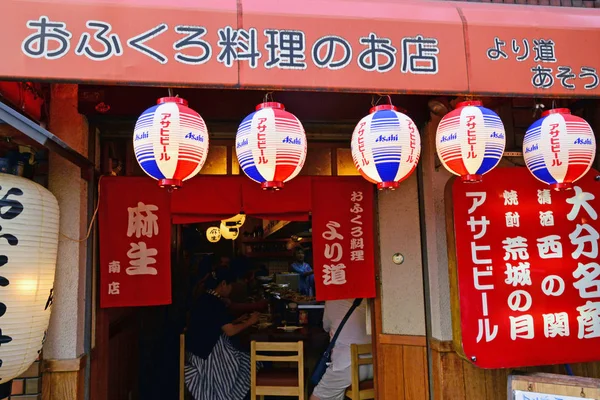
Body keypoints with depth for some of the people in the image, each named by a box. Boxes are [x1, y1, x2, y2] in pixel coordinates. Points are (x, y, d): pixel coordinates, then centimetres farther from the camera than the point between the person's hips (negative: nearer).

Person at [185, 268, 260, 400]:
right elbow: (230, 331, -22)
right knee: (249, 365, 0)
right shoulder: (214, 303, -20)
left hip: (203, 349, 10)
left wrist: (237, 321, 14)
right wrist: (249, 322, -8)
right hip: (208, 352, -10)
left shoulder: (206, 299, 10)